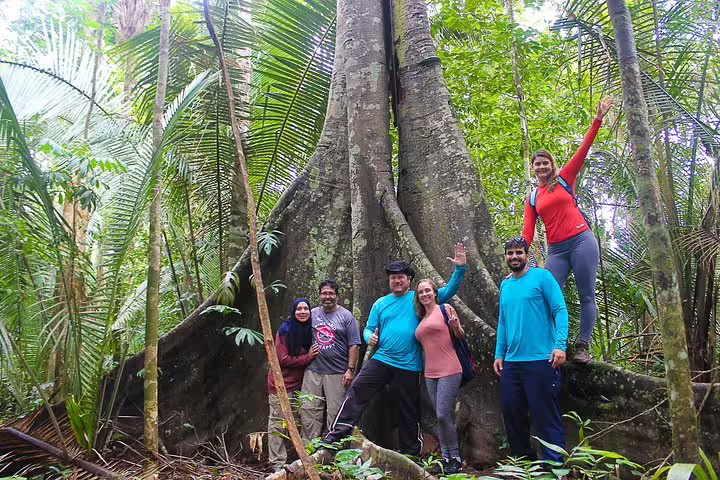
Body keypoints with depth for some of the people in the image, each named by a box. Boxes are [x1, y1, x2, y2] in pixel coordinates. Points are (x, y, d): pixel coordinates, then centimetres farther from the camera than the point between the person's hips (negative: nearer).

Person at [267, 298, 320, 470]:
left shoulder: (309, 330, 4)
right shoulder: (285, 330, -13)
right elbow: (283, 360, -16)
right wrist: (307, 357, -18)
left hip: (299, 382, 6)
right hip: (281, 383, -6)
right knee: (278, 424, 1)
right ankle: (278, 463, 10)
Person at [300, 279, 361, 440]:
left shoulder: (346, 316, 1)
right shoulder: (312, 314, 11)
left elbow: (354, 345, -2)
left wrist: (350, 369, -9)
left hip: (337, 373, -3)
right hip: (313, 371, 3)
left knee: (335, 413, 1)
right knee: (308, 411, 4)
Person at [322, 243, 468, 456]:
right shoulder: (380, 303, 8)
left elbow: (448, 292, -2)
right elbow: (369, 328, 12)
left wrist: (460, 268, -13)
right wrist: (370, 337, -11)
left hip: (409, 366, -2)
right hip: (381, 359, 2)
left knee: (409, 411, 10)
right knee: (356, 391, -14)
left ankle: (411, 453, 26)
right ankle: (336, 436, -11)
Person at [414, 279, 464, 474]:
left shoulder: (446, 309, 0)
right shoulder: (422, 319, 18)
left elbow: (460, 335, 1)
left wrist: (456, 326, -18)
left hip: (449, 370, -7)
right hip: (430, 373, 7)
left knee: (443, 415, -11)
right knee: (440, 416, 9)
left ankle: (455, 458, 3)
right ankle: (446, 458, 16)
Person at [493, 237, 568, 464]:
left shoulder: (541, 276, -2)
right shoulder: (505, 285, 15)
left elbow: (560, 310, -9)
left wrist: (560, 344, -20)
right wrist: (499, 354, 12)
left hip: (540, 360, -6)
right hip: (511, 362, 7)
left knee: (546, 417, -1)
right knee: (512, 415, 13)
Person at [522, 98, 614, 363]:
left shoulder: (564, 178, 8)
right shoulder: (532, 198, 14)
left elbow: (583, 150, 0)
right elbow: (528, 232, 6)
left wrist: (598, 119, -7)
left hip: (581, 240, -3)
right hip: (556, 250, 3)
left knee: (586, 296, -3)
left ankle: (582, 346, -1)